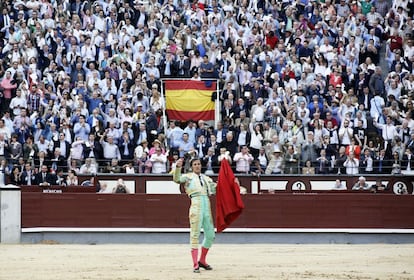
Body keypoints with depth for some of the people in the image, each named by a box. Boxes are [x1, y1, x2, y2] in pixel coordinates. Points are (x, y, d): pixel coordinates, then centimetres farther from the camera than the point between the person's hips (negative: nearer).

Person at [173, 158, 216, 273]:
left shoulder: (206, 179, 22)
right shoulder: (188, 177, 7)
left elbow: (214, 189, 25)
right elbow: (177, 179, -11)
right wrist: (178, 167, -27)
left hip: (207, 207, 6)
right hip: (196, 206, -6)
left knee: (210, 235, 10)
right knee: (195, 235, -8)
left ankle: (202, 261, 26)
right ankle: (195, 265, -9)